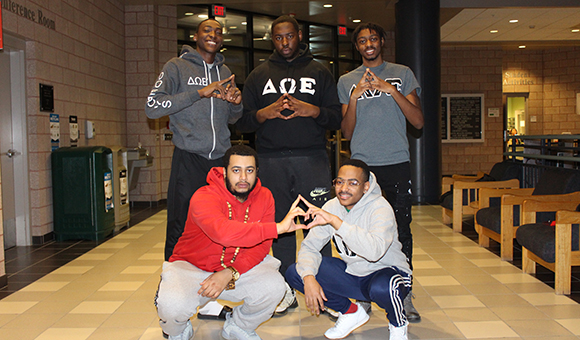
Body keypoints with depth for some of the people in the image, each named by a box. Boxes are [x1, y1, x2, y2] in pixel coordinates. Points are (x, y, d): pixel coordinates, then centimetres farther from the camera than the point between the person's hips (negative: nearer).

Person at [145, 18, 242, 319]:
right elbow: (152, 108, -9)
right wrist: (199, 93, -15)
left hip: (220, 160, 5)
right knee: (181, 230, -4)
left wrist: (236, 103, 1)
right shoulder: (177, 67, 2)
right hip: (189, 160, -5)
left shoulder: (225, 73, 18)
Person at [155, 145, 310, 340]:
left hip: (237, 268, 4)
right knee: (173, 305, -32)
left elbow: (261, 246, -10)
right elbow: (223, 232, -45)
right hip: (191, 266, -3)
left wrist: (230, 273, -26)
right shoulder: (203, 198, -25)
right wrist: (278, 227, -45)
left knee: (274, 287, -22)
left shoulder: (264, 197, -9)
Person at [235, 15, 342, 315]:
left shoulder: (319, 72, 14)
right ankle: (287, 291, 17)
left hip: (312, 158, -1)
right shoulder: (259, 75, 16)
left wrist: (313, 111, -11)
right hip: (272, 160, 1)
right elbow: (242, 122, 11)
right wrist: (264, 113, -9)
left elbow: (336, 118, 8)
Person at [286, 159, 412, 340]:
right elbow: (309, 246, -4)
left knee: (381, 288, -41)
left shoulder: (380, 208, -22)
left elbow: (375, 251, -41)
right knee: (294, 273, -9)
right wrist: (308, 277, -23)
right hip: (351, 273, 6)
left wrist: (336, 221, -43)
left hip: (387, 272, -5)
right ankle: (350, 312, 10)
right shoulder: (331, 207, -6)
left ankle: (398, 324, -2)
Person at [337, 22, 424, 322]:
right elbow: (347, 133, 6)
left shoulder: (402, 74, 11)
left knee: (402, 229, -1)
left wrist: (391, 90, -9)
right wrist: (355, 97, -9)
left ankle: (404, 295, 10)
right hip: (362, 163, 0)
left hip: (397, 162, 0)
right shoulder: (346, 81, 12)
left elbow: (418, 121, 2)